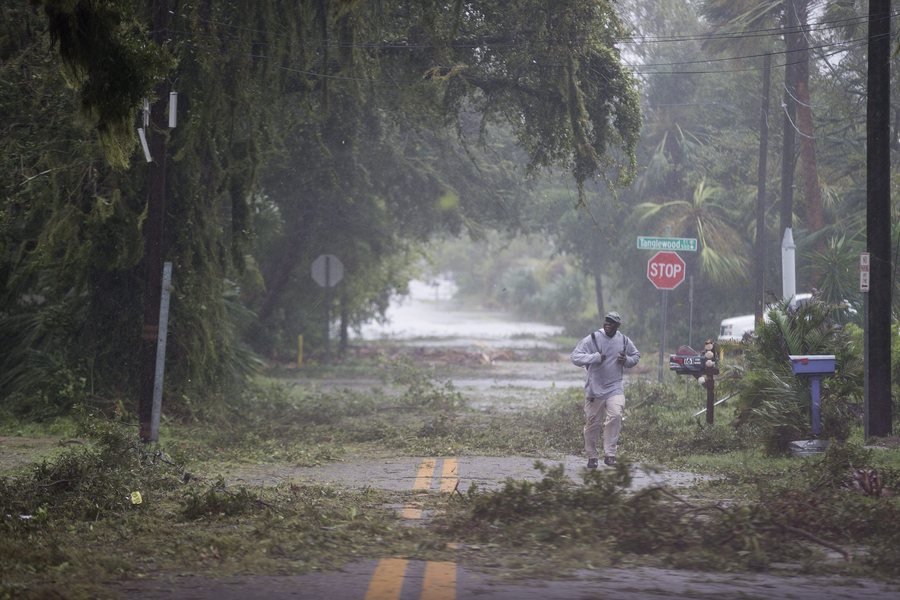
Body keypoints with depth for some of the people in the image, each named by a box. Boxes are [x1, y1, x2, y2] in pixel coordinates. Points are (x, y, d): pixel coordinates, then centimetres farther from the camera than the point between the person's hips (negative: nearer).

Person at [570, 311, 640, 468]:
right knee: (592, 423, 5)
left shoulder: (624, 340, 6)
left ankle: (609, 453, -16)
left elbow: (636, 355, 22)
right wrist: (595, 357, -23)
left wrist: (627, 360, 0)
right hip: (594, 389, -1)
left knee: (615, 416, -21)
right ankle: (592, 456, 22)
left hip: (615, 388, 1)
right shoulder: (592, 339, -5)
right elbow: (575, 357, -10)